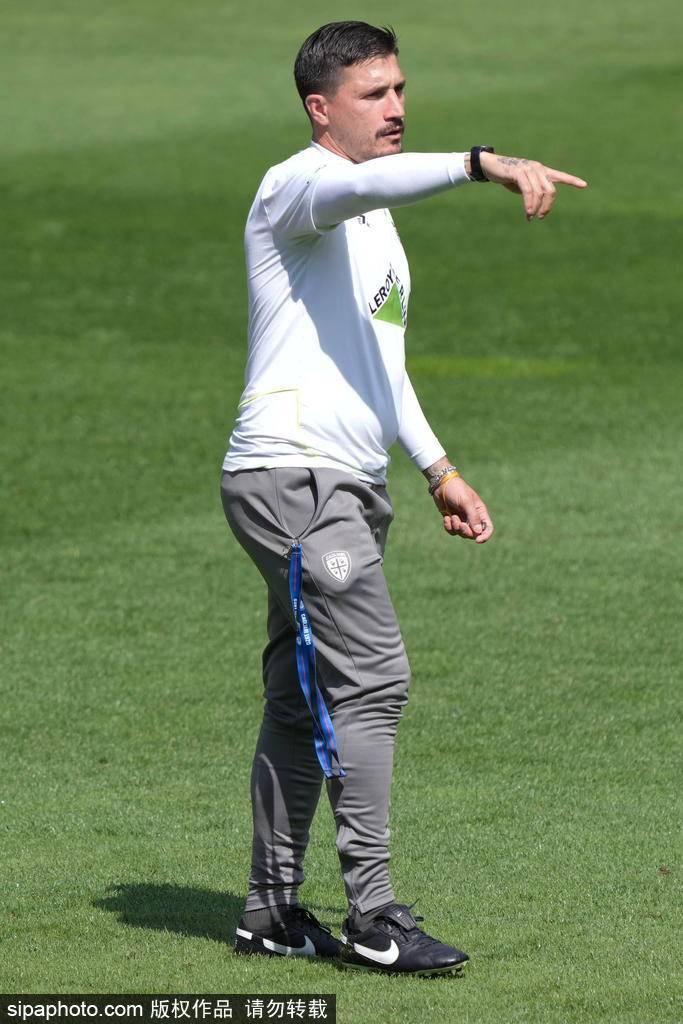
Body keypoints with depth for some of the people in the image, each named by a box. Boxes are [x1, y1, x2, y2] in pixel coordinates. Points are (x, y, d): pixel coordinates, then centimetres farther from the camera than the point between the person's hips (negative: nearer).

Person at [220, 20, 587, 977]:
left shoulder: (373, 218, 22)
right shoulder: (298, 187, -9)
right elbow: (364, 182, -35)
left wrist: (438, 469, 24)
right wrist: (484, 164, -46)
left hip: (347, 487, 10)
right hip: (292, 474, -10)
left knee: (304, 700, 11)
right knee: (370, 678, -15)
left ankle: (273, 910, 17)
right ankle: (373, 917, -16)